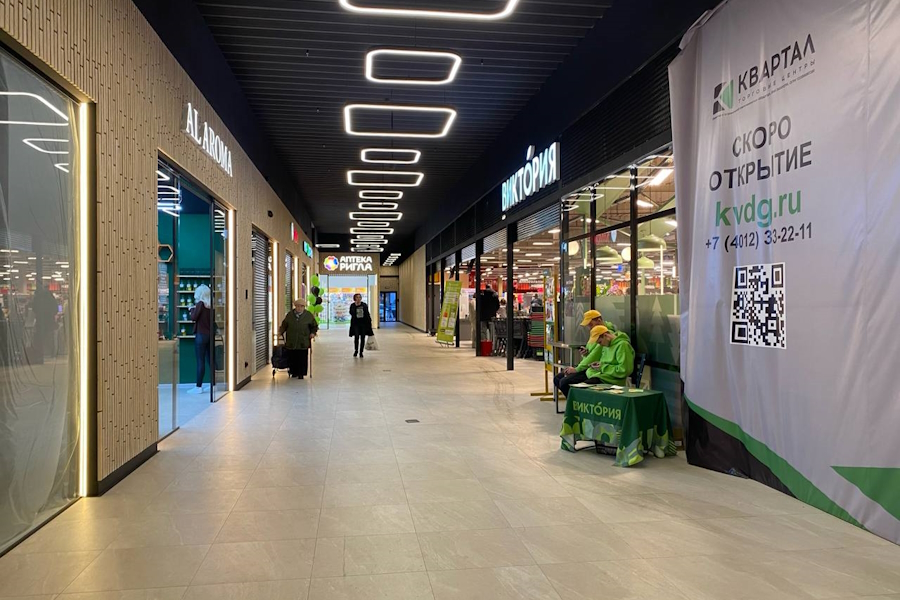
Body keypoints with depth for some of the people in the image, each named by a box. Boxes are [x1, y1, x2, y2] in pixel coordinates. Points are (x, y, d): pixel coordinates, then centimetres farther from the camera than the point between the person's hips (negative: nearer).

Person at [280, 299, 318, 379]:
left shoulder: (308, 315, 5)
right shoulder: (289, 315, 9)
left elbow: (314, 326, 12)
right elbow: (284, 325, 15)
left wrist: (313, 333, -3)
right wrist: (281, 331, 0)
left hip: (303, 342, -1)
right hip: (291, 341, 1)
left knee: (302, 358, -2)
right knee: (292, 358, 3)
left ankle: (301, 374, 7)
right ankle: (293, 372, 18)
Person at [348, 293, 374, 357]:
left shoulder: (364, 305, 6)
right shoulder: (352, 305, 2)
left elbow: (367, 314, 9)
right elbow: (351, 313, -13)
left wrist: (369, 321, 5)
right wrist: (355, 306, -18)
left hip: (364, 323, 2)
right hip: (356, 323, -2)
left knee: (362, 338, 2)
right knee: (356, 337, -10)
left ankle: (361, 352, 11)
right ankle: (356, 350, 11)